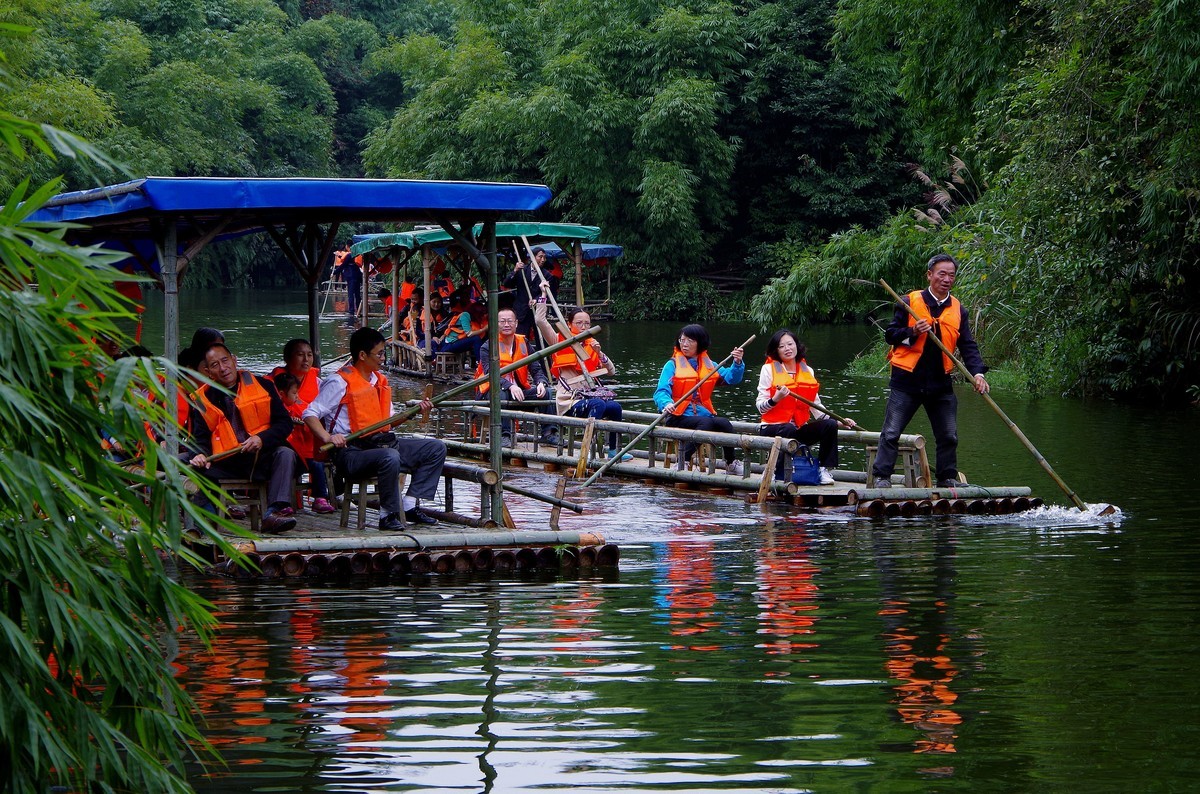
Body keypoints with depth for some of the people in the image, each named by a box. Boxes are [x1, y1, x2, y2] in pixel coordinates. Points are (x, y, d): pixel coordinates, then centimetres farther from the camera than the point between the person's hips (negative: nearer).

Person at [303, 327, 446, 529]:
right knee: (390, 457, -39)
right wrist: (327, 437, -27)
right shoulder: (340, 382, -7)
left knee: (436, 448, 2)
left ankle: (410, 506, -4)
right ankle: (388, 515, -22)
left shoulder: (380, 380, 18)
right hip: (351, 452, -9)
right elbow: (310, 414, -11)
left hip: (381, 443, 9)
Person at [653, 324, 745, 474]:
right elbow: (662, 391, -9)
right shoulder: (673, 365, 3)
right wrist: (667, 404, -31)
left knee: (724, 423, -27)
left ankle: (731, 464, -6)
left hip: (704, 414, 4)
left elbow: (731, 378, 5)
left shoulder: (708, 365, 16)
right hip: (680, 417, -4)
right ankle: (681, 462, -28)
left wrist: (737, 364, -14)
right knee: (706, 422, -34)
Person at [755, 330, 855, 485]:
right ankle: (777, 473, -24)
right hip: (773, 427, -4)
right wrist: (775, 399, -25)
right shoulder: (769, 369, 0)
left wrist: (838, 420, 7)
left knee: (829, 425, -19)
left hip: (799, 428, 4)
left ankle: (825, 470, -11)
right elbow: (760, 406, -5)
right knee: (789, 430, -38)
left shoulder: (808, 371, 14)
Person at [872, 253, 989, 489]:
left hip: (940, 384, 4)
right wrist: (912, 333, -19)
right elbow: (890, 335, 0)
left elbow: (968, 346, 5)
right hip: (907, 381, -4)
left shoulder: (958, 310, 8)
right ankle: (881, 476, 2)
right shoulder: (910, 302, -3)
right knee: (891, 433, -4)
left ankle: (947, 477, 21)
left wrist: (977, 372, -11)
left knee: (949, 436, 8)